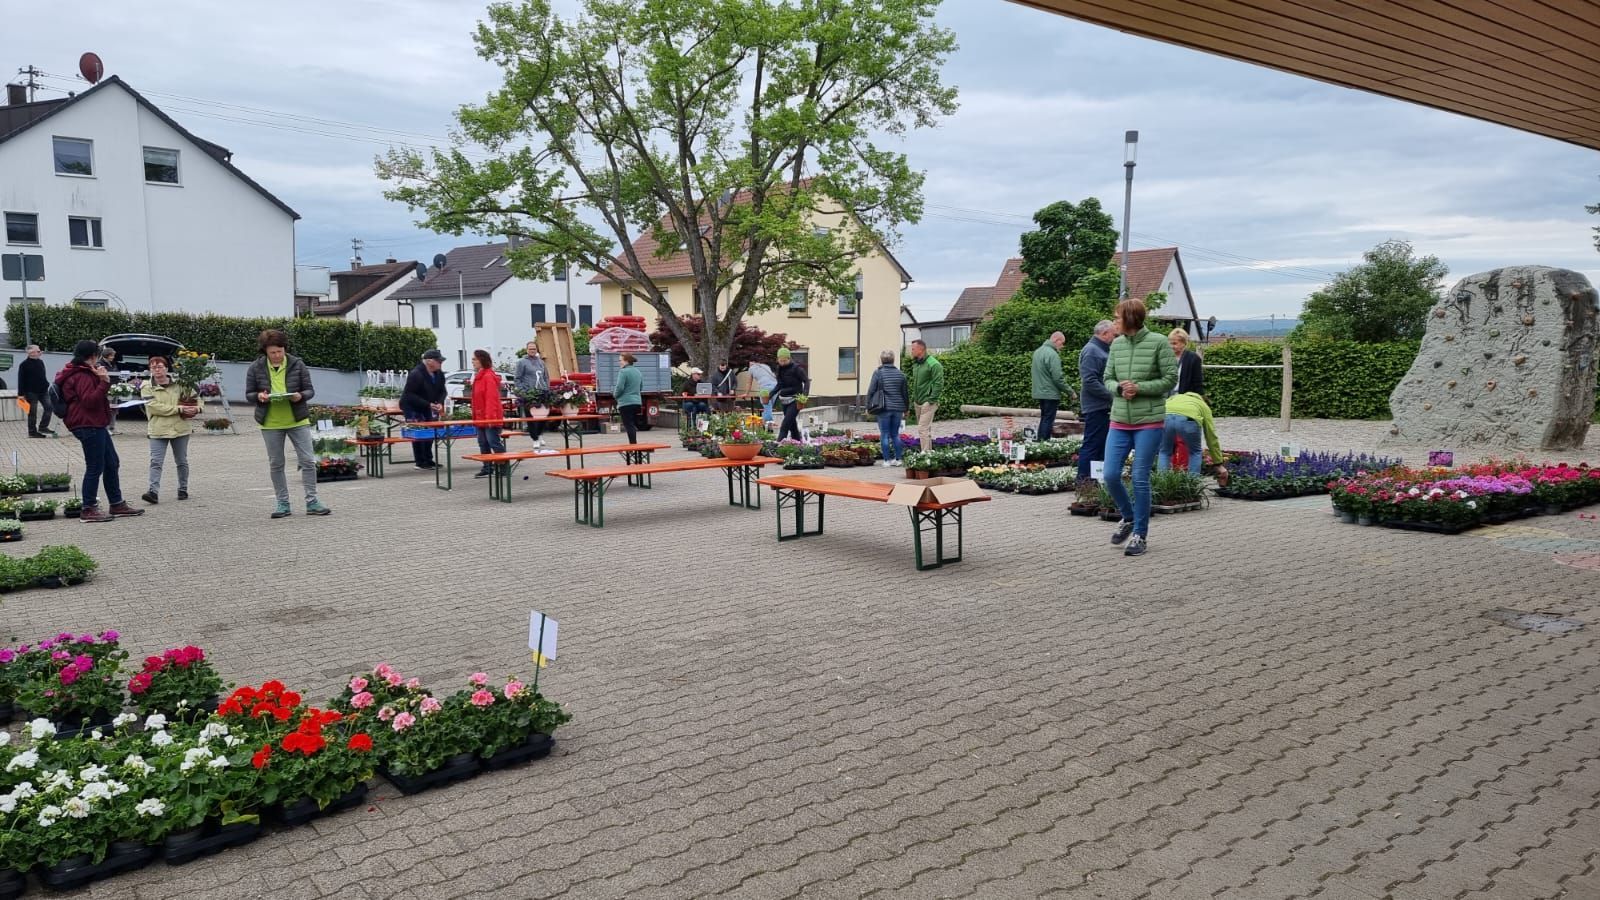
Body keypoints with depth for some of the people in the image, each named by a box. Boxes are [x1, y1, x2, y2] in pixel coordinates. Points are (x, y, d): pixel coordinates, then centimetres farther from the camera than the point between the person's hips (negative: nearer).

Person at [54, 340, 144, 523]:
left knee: (112, 464, 15)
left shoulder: (84, 373, 18)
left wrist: (102, 380, 14)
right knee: (95, 467, -7)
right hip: (89, 426, -11)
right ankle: (88, 510, -1)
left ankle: (117, 504, 21)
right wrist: (104, 383, -25)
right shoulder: (82, 376, -14)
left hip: (95, 425, 11)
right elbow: (89, 400, -24)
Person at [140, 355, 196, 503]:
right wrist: (179, 409, -18)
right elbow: (154, 407, -14)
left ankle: (183, 490, 24)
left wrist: (197, 408, -6)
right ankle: (153, 492, -14)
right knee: (156, 462, -10)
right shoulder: (147, 387, -2)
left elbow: (195, 397, 17)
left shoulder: (178, 384, 5)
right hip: (158, 430, -2)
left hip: (180, 429, 2)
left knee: (182, 462, 12)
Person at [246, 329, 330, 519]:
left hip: (298, 420, -1)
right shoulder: (255, 368, 0)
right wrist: (259, 396, -16)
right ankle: (283, 503, 18)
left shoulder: (297, 365, -1)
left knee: (307, 461, -4)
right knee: (275, 464, 8)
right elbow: (249, 393, 7)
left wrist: (301, 396, -20)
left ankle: (312, 501, 3)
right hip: (270, 423, 1)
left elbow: (310, 390, 2)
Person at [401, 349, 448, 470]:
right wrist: (428, 404, -31)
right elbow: (409, 395, -27)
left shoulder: (439, 374, -2)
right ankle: (421, 462, -3)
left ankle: (428, 460, 17)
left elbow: (442, 391, 8)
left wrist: (440, 403, -14)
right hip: (412, 408, -8)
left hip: (427, 408, 8)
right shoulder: (416, 374, -25)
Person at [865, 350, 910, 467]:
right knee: (895, 434, 13)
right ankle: (898, 459, 13)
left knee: (884, 435, 2)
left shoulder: (878, 373, -5)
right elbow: (906, 393, 13)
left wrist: (868, 407, 4)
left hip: (884, 409, -4)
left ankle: (887, 460, 3)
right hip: (898, 409, 4)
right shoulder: (900, 374, 8)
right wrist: (906, 409, 21)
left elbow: (871, 391, -5)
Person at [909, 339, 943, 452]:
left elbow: (939, 384, -17)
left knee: (923, 429, -12)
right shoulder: (915, 364, 13)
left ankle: (925, 454, -10)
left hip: (927, 403, -9)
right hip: (918, 402, 9)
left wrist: (931, 399, -18)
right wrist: (913, 396, 16)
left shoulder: (934, 364, -14)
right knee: (926, 428, 15)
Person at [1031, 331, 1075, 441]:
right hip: (1050, 394, -9)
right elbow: (1058, 378, -20)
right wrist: (1070, 392, -10)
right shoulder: (1052, 354, -18)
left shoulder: (1038, 351, 12)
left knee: (1044, 419, 16)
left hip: (1039, 392, 9)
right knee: (1048, 421, -3)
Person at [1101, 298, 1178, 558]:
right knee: (1111, 475, -1)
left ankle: (1140, 534, 13)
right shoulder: (1116, 344, 7)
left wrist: (1139, 388, -15)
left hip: (1149, 422, -4)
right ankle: (1128, 518, 26)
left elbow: (1171, 378, -6)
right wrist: (1120, 388, -11)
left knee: (1140, 478, -2)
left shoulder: (1158, 342, -6)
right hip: (1119, 421, 4)